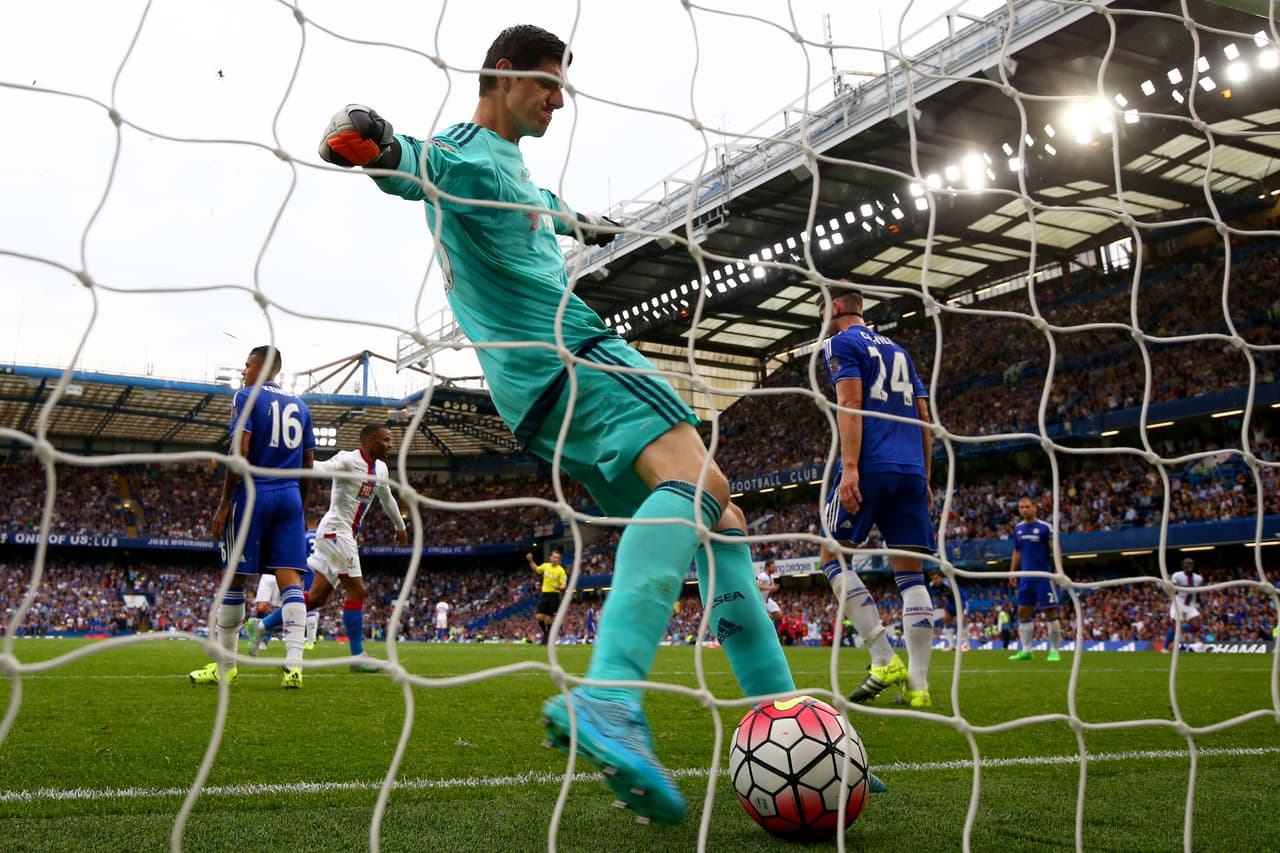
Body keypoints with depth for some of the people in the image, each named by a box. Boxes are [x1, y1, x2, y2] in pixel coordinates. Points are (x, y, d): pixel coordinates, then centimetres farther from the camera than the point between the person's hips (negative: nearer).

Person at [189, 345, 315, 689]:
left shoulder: (247, 396, -2)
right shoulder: (299, 405, 16)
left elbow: (241, 451, -12)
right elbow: (309, 464, 16)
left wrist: (224, 504, -9)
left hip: (252, 495, -5)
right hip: (290, 497, 5)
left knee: (235, 579, 5)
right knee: (290, 580, -2)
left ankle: (225, 667, 14)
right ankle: (294, 664, -14)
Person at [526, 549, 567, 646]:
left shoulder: (561, 570, -8)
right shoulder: (545, 566, 6)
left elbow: (564, 585, -12)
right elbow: (536, 569, 26)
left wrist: (559, 587, -33)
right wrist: (530, 561, 14)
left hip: (554, 595, -4)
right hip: (544, 594, 4)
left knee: (548, 619, -5)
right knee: (539, 617, -4)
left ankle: (549, 638, 11)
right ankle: (545, 633, 20)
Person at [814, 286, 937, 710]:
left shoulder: (841, 343, 5)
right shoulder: (898, 351, 26)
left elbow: (850, 403, -10)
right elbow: (924, 418, 22)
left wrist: (850, 466, -17)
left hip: (870, 466, -6)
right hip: (911, 469, 7)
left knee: (834, 557, 3)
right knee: (910, 573, 4)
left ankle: (885, 660, -9)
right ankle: (917, 685, -2)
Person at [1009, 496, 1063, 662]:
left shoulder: (1044, 527, -6)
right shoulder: (1018, 529, 10)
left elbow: (1055, 549, -9)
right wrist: (1013, 572, 13)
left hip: (1043, 576, -6)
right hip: (1026, 577, 6)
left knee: (1050, 612, -4)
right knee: (1023, 612, 4)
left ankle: (1054, 651, 2)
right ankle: (1026, 650, 10)